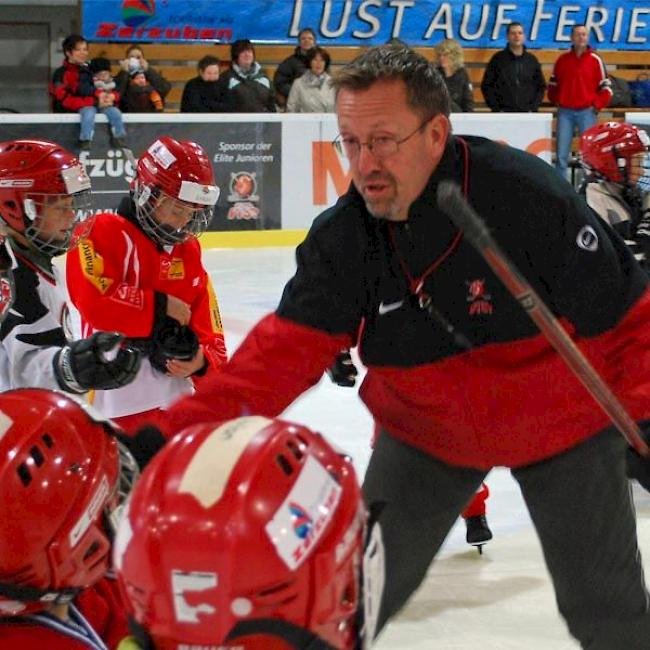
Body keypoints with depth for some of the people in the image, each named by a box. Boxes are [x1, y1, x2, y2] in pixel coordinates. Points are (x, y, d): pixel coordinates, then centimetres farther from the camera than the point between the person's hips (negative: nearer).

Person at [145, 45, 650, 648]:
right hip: (426, 432, 3)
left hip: (565, 424, -2)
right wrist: (180, 433, -29)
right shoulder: (341, 236, -17)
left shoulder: (529, 196, -29)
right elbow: (286, 350, -19)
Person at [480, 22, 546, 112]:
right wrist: (495, 108, -6)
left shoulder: (532, 60, 8)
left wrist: (534, 108, 1)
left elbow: (541, 86, 14)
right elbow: (486, 86, 2)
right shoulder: (498, 59, 1)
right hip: (503, 113, -2)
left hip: (526, 114, 2)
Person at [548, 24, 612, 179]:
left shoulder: (595, 60, 1)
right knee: (561, 154, 1)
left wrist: (597, 105, -6)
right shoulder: (562, 60, 7)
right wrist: (556, 101, 7)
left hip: (587, 112, -2)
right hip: (565, 112, 2)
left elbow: (606, 87, 2)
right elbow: (553, 84, 18)